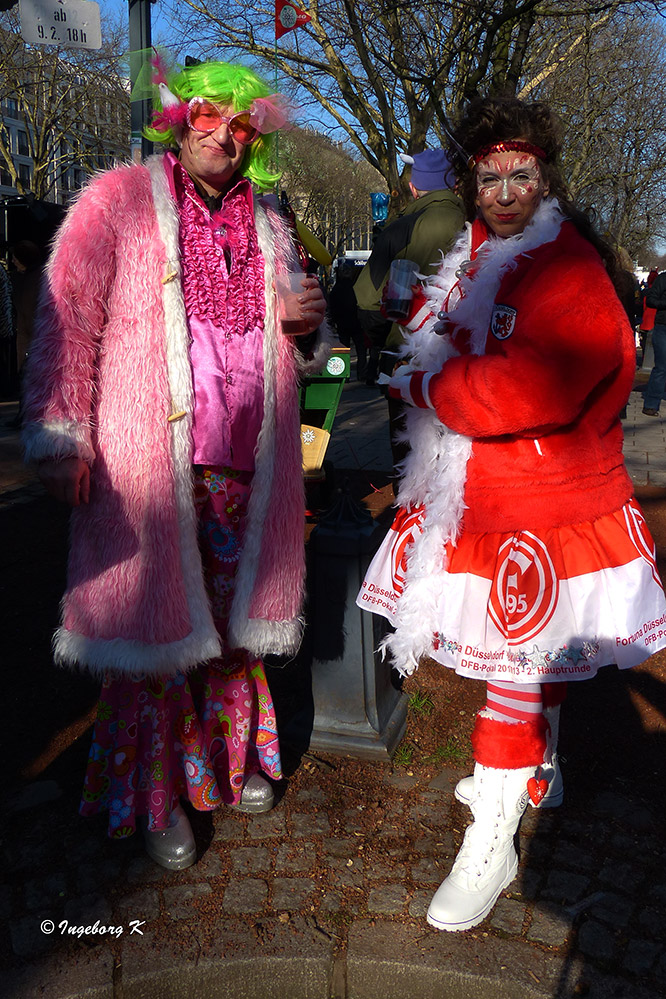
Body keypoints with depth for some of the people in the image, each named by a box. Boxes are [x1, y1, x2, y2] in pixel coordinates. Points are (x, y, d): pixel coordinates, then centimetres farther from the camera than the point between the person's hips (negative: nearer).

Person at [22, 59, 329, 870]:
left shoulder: (269, 225, 17)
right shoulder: (118, 201, 1)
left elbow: (296, 359, 25)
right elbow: (66, 324, -6)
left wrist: (309, 327, 2)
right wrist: (59, 436, -14)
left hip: (246, 469, 5)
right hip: (146, 466, -4)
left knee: (234, 618, 12)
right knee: (156, 621, 3)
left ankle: (232, 756, 33)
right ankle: (156, 794, 21)